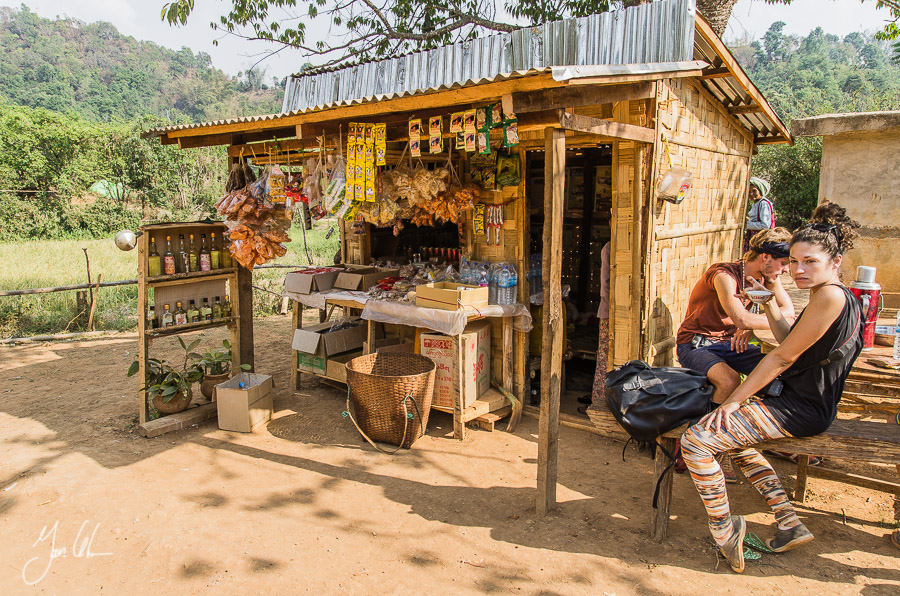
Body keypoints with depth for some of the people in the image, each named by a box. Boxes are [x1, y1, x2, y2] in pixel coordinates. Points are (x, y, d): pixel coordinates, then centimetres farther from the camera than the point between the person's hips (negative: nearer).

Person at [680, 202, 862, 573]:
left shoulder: (831, 296, -20)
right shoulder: (834, 296, 13)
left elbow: (783, 357, -19)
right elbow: (789, 342, 24)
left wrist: (734, 401, -14)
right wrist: (770, 303, 16)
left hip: (800, 410, -11)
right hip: (802, 402, 11)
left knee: (696, 441, -19)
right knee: (730, 433, 30)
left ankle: (725, 533, -2)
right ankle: (790, 525, 23)